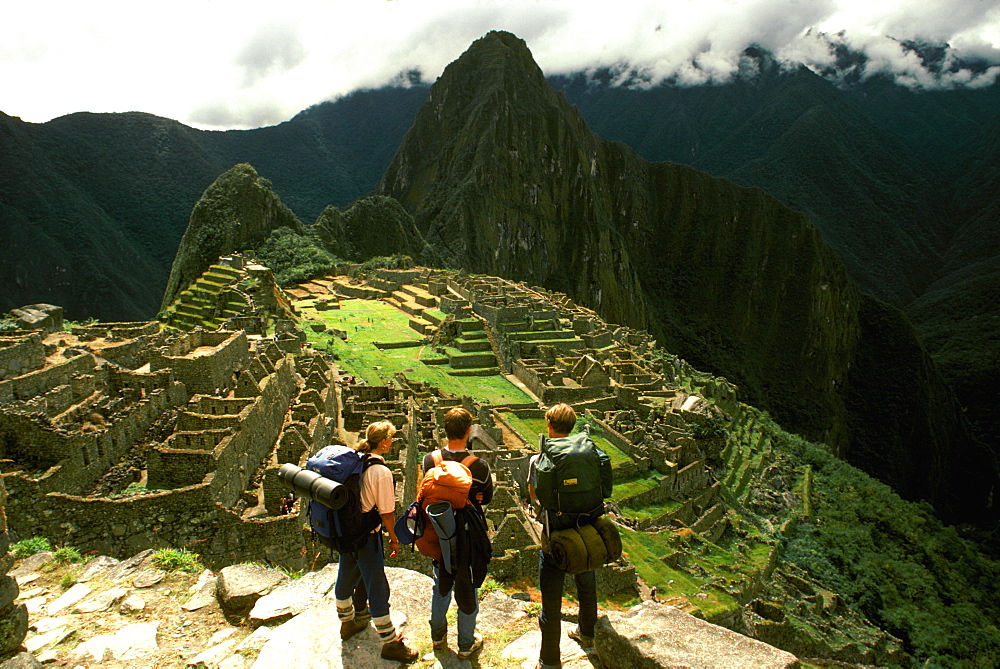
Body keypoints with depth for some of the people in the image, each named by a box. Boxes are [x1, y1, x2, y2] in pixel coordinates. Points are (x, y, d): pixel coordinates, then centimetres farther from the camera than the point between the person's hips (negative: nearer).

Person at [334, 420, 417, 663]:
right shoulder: (381, 472, -23)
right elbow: (386, 513, -18)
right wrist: (394, 539, -3)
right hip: (367, 536, -8)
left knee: (346, 578, 25)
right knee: (377, 588, 3)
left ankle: (348, 622, 48)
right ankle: (391, 644, 15)